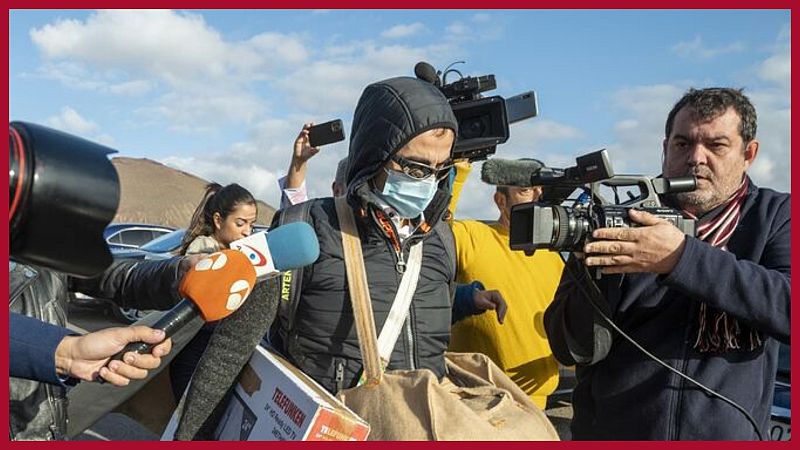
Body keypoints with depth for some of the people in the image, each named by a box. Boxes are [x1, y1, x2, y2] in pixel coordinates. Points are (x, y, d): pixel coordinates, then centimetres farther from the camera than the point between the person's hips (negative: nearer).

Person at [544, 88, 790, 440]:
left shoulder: (775, 217, 2)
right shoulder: (623, 220, -3)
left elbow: (786, 306, -16)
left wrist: (682, 256, -24)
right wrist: (592, 268, -22)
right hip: (607, 431, 1)